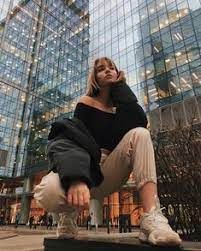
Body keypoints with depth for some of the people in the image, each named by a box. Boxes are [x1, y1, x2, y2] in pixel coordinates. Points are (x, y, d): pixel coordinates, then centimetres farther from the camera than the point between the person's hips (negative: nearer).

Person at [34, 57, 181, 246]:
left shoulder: (120, 108, 14)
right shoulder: (86, 103, 3)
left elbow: (141, 122, -9)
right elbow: (76, 139, -14)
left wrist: (121, 88, 2)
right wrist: (76, 178, -34)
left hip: (109, 175, 3)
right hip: (85, 171, -3)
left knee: (139, 134, -21)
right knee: (49, 192, -36)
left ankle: (152, 217, -27)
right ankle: (70, 212, 2)